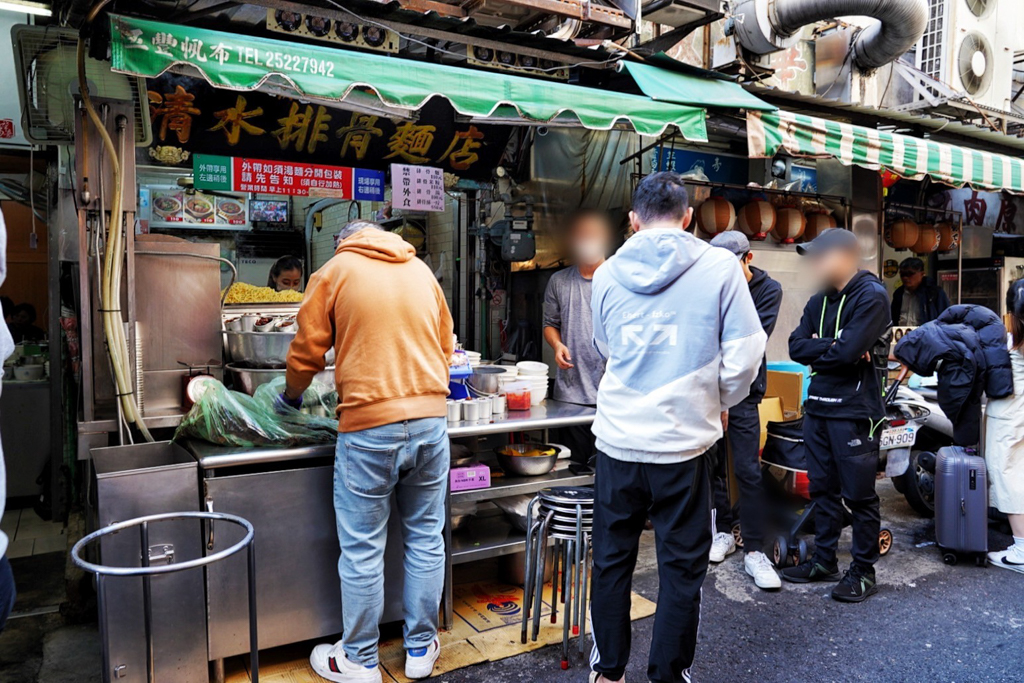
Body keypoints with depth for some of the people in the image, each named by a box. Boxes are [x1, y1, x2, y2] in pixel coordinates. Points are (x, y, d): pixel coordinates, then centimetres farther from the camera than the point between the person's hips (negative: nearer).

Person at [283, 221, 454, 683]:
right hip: (431, 420, 4)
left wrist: (290, 396, 23)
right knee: (426, 539, 14)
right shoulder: (421, 271, 13)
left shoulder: (335, 271, 3)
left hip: (369, 426, -4)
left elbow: (307, 350, 4)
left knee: (363, 551, 7)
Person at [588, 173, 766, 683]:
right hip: (683, 442, -2)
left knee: (611, 560, 17)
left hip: (618, 439, 3)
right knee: (681, 568, 13)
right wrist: (719, 403, 12)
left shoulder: (607, 273, 3)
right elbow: (744, 355, -6)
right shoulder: (720, 267, -6)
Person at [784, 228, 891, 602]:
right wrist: (832, 347, -13)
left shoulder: (871, 296, -10)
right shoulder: (819, 301, 13)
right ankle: (824, 560, 26)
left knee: (859, 494, 2)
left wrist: (817, 349, -5)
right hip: (818, 406, 8)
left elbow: (849, 351, -21)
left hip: (854, 410, -7)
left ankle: (863, 571, 15)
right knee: (823, 488, 14)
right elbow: (796, 347, 1)